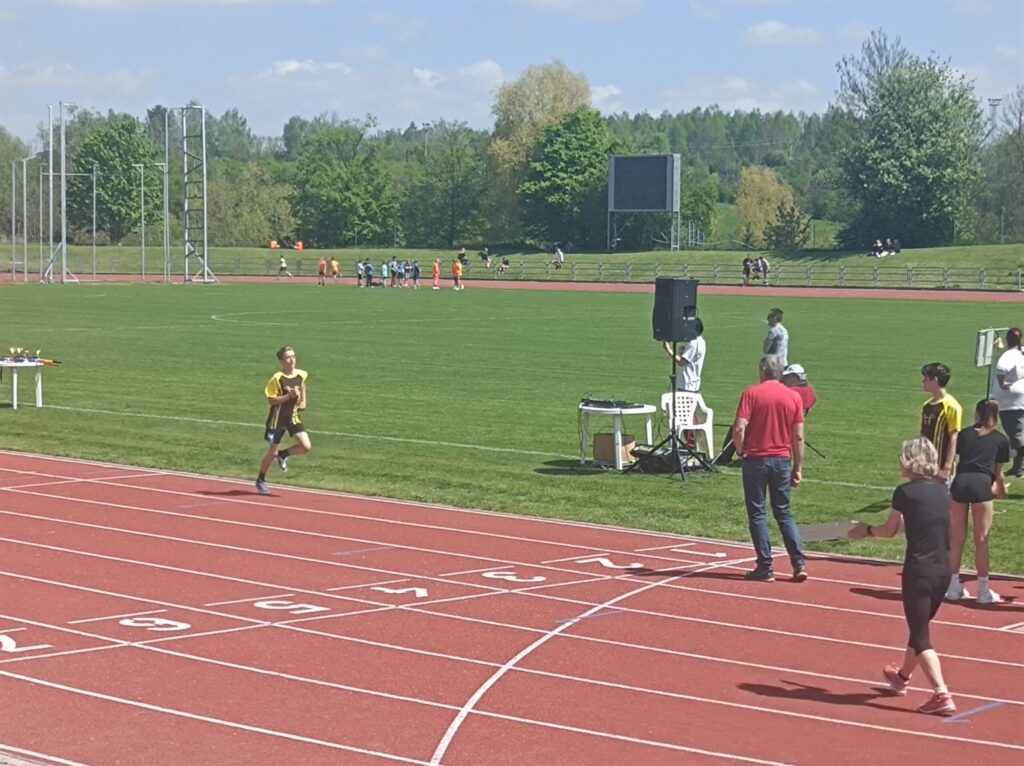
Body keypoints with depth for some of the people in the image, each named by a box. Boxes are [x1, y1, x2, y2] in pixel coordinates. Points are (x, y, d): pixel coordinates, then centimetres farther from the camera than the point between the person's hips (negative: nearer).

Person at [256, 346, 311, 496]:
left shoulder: (302, 375, -2)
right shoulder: (277, 378, -18)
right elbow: (270, 400, -17)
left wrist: (303, 401, 8)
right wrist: (289, 395, -26)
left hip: (294, 416, 4)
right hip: (278, 418, -4)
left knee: (306, 447, -12)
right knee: (272, 453, 4)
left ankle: (283, 455, 17)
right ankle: (260, 481, 26)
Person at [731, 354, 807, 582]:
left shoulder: (752, 393, -6)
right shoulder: (794, 397, 4)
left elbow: (739, 429, -15)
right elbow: (798, 437, 3)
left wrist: (741, 451, 2)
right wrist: (798, 468, 9)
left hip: (756, 459, -3)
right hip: (782, 460, 3)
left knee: (757, 513, 5)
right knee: (783, 512, 13)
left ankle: (765, 567, 3)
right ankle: (799, 563, 4)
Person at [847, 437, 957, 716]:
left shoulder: (905, 492, -9)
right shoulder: (942, 491, 8)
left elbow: (890, 530, 3)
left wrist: (866, 530, 23)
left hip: (919, 572, -7)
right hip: (943, 571, 7)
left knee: (920, 637, -2)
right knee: (920, 628, 25)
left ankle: (942, 696, -14)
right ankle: (902, 676, 46)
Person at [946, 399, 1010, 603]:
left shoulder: (964, 434, 21)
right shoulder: (1001, 440, 15)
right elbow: (998, 472, 19)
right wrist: (1001, 490, 42)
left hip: (960, 483, 2)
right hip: (981, 485, -2)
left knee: (956, 539, 11)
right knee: (981, 540, 5)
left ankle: (953, 587, 18)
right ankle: (983, 590, 9)